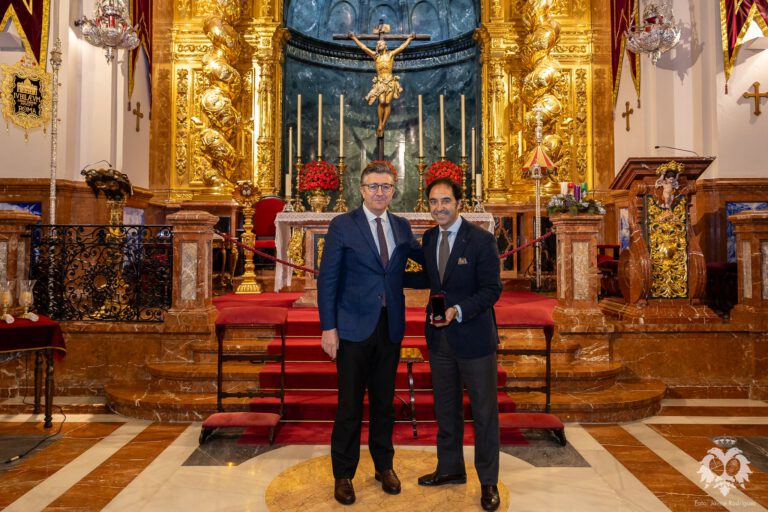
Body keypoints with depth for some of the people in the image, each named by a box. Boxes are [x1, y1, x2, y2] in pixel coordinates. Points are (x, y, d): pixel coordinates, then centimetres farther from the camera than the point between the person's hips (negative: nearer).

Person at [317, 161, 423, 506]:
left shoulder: (401, 227, 7)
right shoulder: (342, 225, -5)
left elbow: (426, 257, 21)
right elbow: (327, 279, -7)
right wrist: (328, 327, -12)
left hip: (391, 327, 4)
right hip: (354, 328, -4)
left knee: (384, 401, 16)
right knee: (350, 404, 6)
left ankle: (384, 465, 34)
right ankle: (343, 474, 24)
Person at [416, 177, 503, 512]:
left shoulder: (481, 240, -13)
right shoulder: (429, 239, 5)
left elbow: (492, 289, -14)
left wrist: (458, 310, -26)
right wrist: (432, 311, 1)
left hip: (474, 336, -5)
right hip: (439, 337, 6)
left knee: (484, 411, 8)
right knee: (445, 408, 19)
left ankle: (488, 481, 25)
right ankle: (450, 468, 38)